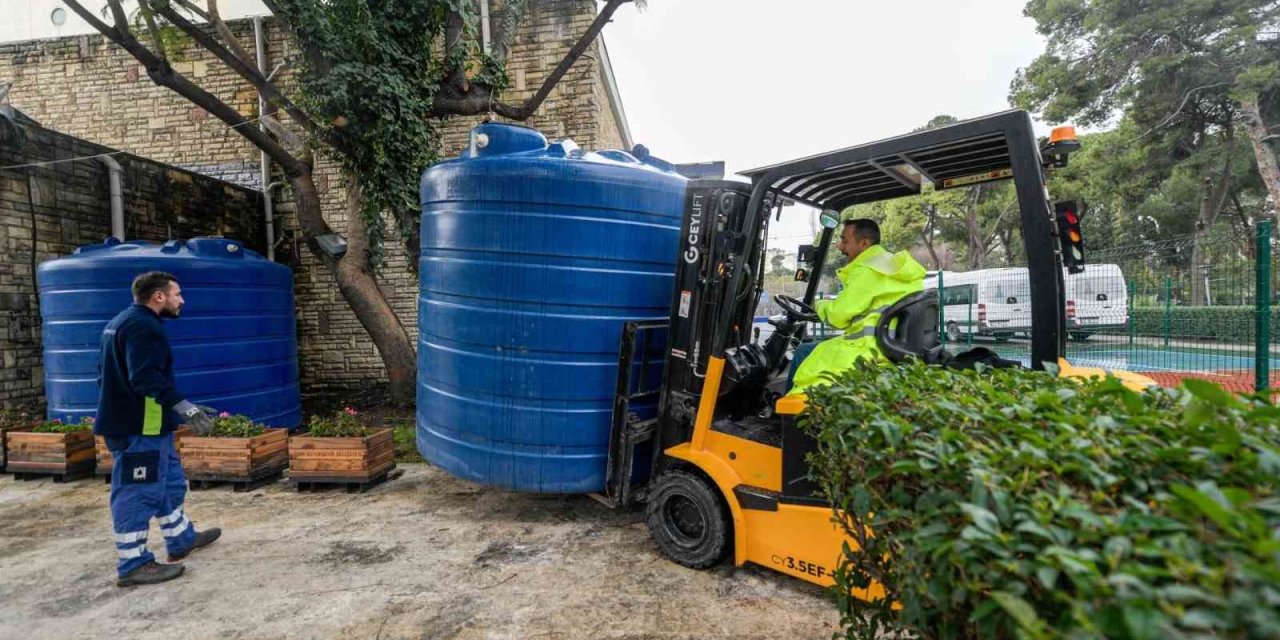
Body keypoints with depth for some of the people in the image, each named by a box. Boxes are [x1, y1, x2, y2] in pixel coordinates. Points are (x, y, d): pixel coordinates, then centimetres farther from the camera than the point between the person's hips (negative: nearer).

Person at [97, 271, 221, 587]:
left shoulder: (122, 322, 17)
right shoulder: (143, 326, -18)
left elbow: (118, 373, 23)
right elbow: (147, 377, -28)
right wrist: (185, 407, -30)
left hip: (128, 420, 11)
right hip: (140, 425, -11)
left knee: (169, 482, 19)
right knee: (139, 492, -3)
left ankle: (182, 540, 31)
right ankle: (133, 564, 5)